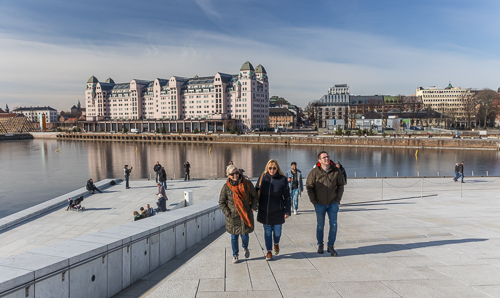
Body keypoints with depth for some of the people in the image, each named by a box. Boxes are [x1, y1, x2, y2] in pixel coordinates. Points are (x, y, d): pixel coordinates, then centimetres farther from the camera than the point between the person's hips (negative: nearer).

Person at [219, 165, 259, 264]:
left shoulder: (247, 184, -6)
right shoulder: (226, 187, -8)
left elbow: (255, 196, 9)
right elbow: (221, 202, 2)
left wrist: (253, 207, -1)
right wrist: (227, 213, -6)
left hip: (246, 214, 1)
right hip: (233, 216, 0)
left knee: (244, 235, 7)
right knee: (234, 236, 8)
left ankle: (245, 247, 41)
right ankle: (235, 255, 29)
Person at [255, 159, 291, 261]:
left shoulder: (283, 179, -7)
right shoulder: (262, 177, -2)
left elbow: (287, 196, -4)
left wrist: (287, 211, -7)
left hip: (277, 212, -1)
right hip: (264, 211, 1)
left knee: (277, 231, 12)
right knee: (267, 231, 9)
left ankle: (276, 244, 44)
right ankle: (268, 251, 25)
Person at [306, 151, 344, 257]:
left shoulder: (336, 171, -4)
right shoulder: (314, 172, -10)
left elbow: (341, 185, 7)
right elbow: (309, 186, -2)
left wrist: (338, 199, 0)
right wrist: (314, 201, -6)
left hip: (333, 204, 1)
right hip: (320, 204, -1)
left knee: (333, 225, 2)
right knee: (320, 225, 10)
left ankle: (331, 246, 17)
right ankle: (320, 245, 27)